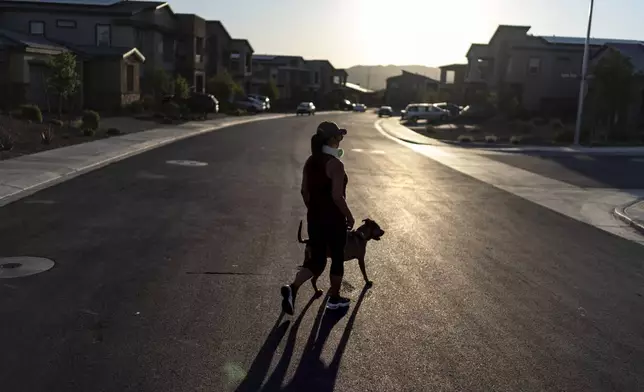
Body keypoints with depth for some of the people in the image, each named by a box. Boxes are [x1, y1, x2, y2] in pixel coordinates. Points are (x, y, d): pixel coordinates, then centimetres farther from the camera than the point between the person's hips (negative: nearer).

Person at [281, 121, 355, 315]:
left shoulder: (310, 161, 4)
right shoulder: (335, 164, -19)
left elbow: (305, 192, 9)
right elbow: (337, 197, -22)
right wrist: (349, 217, -9)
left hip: (314, 218, 7)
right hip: (334, 220, -7)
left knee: (316, 260, 14)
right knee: (337, 259, 13)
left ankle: (292, 288, -7)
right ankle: (334, 299, 27)